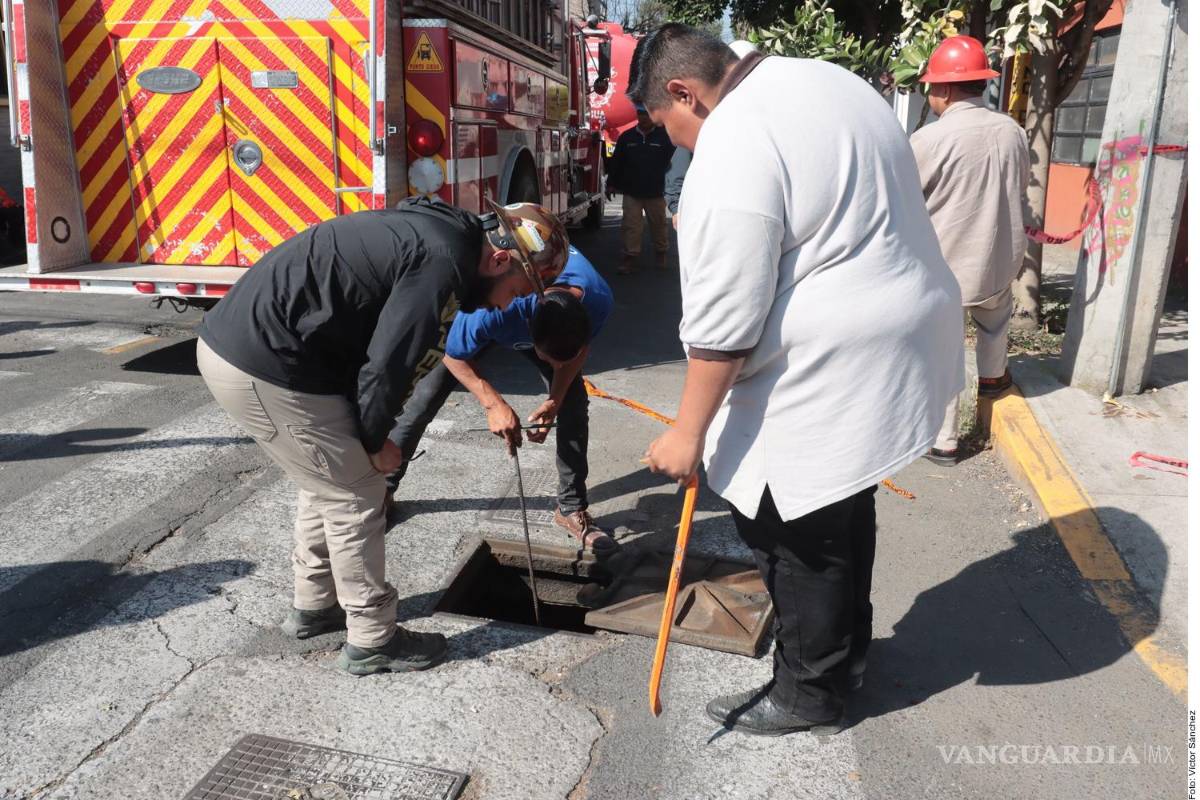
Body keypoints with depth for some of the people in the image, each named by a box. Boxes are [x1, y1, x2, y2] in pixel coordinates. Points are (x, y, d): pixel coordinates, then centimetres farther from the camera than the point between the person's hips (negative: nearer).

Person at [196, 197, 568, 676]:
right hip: (264, 367, -10)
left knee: (329, 482, 23)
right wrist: (376, 441, -2)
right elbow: (385, 365, -18)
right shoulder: (444, 261, -19)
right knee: (355, 494, 2)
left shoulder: (438, 229, 12)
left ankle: (313, 606, 38)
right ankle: (372, 641, 16)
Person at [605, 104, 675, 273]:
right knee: (630, 226, -2)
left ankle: (661, 254, 29)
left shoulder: (664, 136, -3)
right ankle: (629, 257, 1)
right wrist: (611, 184, 5)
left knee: (659, 224, 11)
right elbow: (616, 162, 7)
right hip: (631, 192, 1)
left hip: (656, 193, -1)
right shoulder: (626, 137, 3)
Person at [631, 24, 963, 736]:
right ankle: (846, 651, 41)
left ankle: (809, 693, 24)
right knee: (842, 512, 23)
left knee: (799, 535, 6)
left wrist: (689, 432, -14)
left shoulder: (733, 147, -20)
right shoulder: (821, 79, 11)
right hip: (899, 334, 10)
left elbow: (723, 319, -22)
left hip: (831, 374, -10)